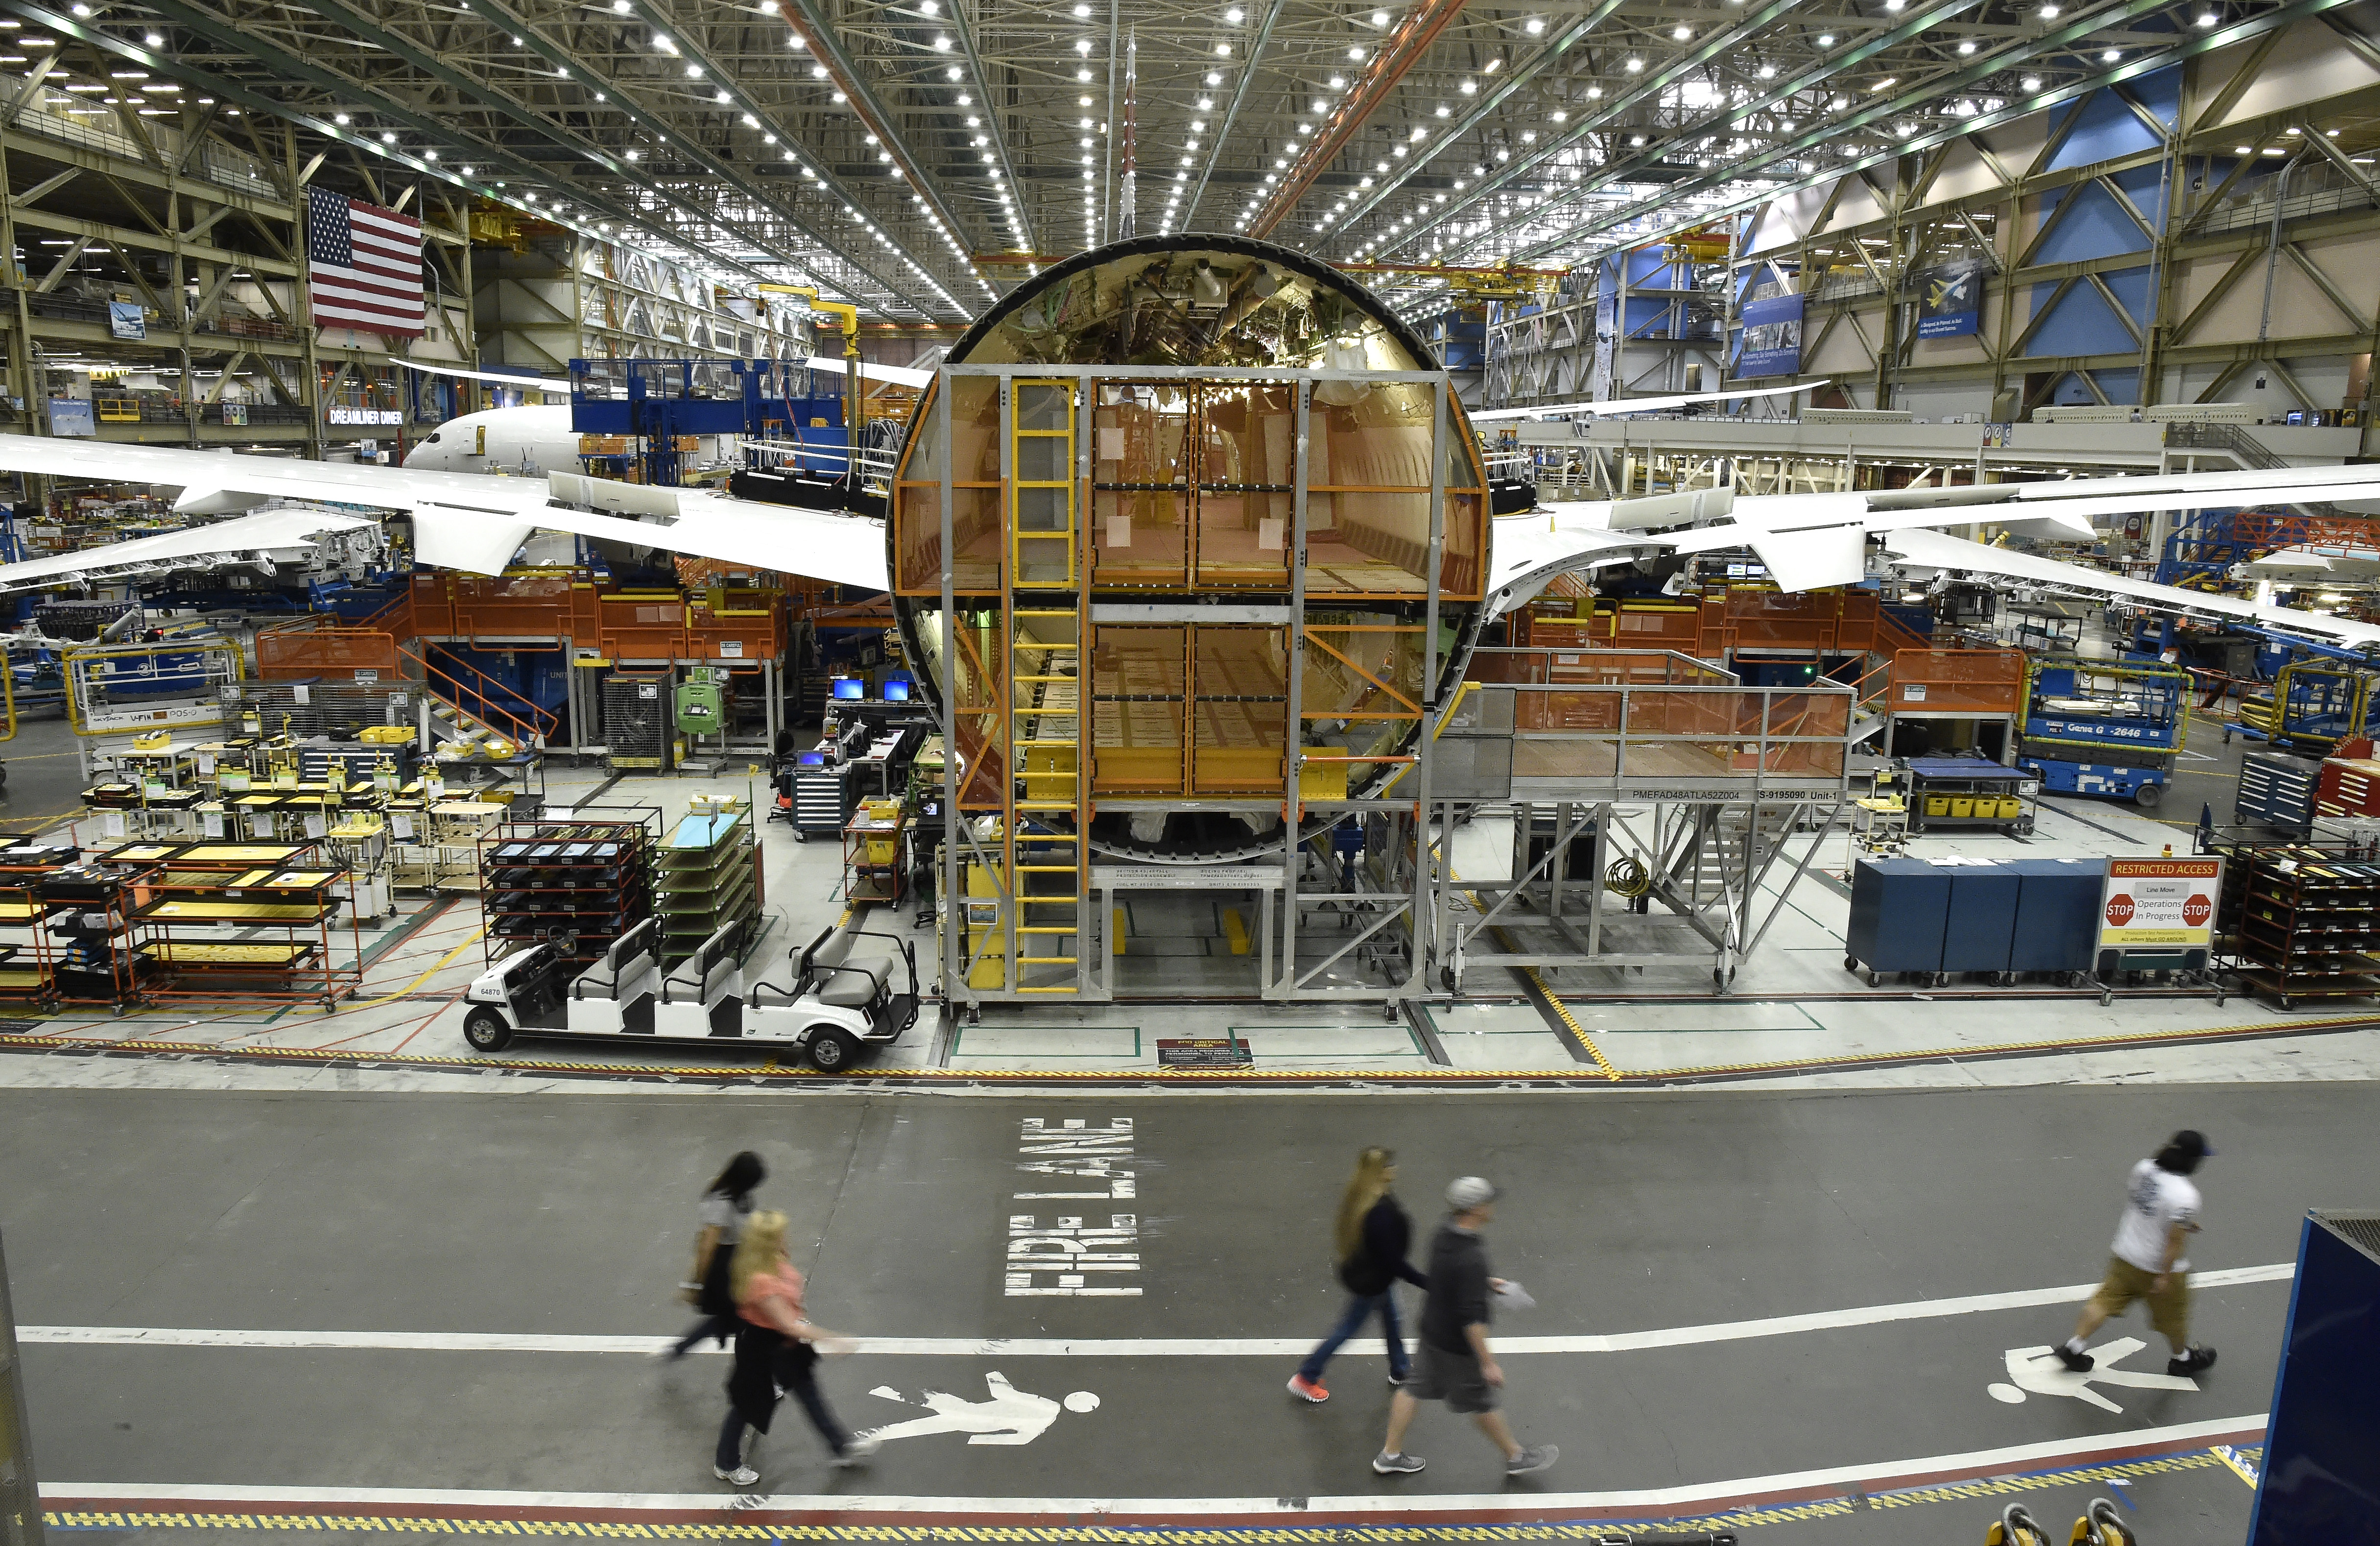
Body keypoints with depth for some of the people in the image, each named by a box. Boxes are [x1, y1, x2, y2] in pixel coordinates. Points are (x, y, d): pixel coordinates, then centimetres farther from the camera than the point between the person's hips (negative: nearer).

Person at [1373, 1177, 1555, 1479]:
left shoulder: (1444, 1235, -6)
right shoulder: (1471, 1257, -34)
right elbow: (1473, 1318, -31)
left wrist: (1485, 1283, 16)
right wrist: (1488, 1363, -23)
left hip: (1432, 1332, 8)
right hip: (1457, 1347, -8)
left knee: (1415, 1388, 19)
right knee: (1482, 1403, 14)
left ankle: (1390, 1455, 32)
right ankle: (1516, 1457, 37)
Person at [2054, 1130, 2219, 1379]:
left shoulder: (2144, 1168, -9)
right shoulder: (2185, 1196, -30)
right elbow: (2176, 1241, -25)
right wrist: (2165, 1277, -16)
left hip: (2124, 1254, 6)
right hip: (2161, 1269, -6)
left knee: (2105, 1302, 16)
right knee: (2174, 1316, 22)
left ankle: (2073, 1348, 20)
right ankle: (2182, 1357, 46)